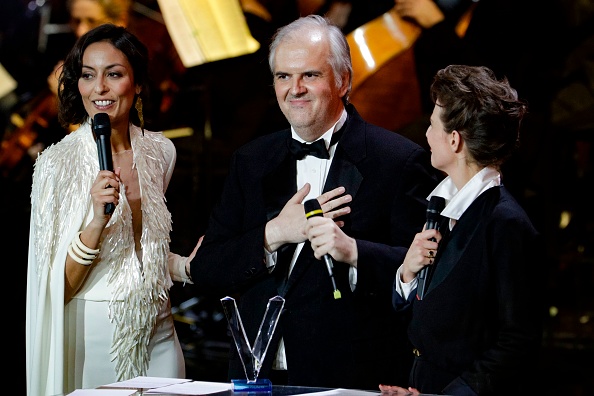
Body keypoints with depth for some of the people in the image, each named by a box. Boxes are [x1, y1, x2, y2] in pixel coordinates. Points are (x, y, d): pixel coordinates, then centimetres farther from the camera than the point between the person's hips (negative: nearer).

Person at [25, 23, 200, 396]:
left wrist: (187, 266, 2)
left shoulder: (160, 151, 2)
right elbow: (58, 287, -13)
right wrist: (97, 221, -27)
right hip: (91, 334, -4)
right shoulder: (57, 162, -12)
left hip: (156, 334, 4)